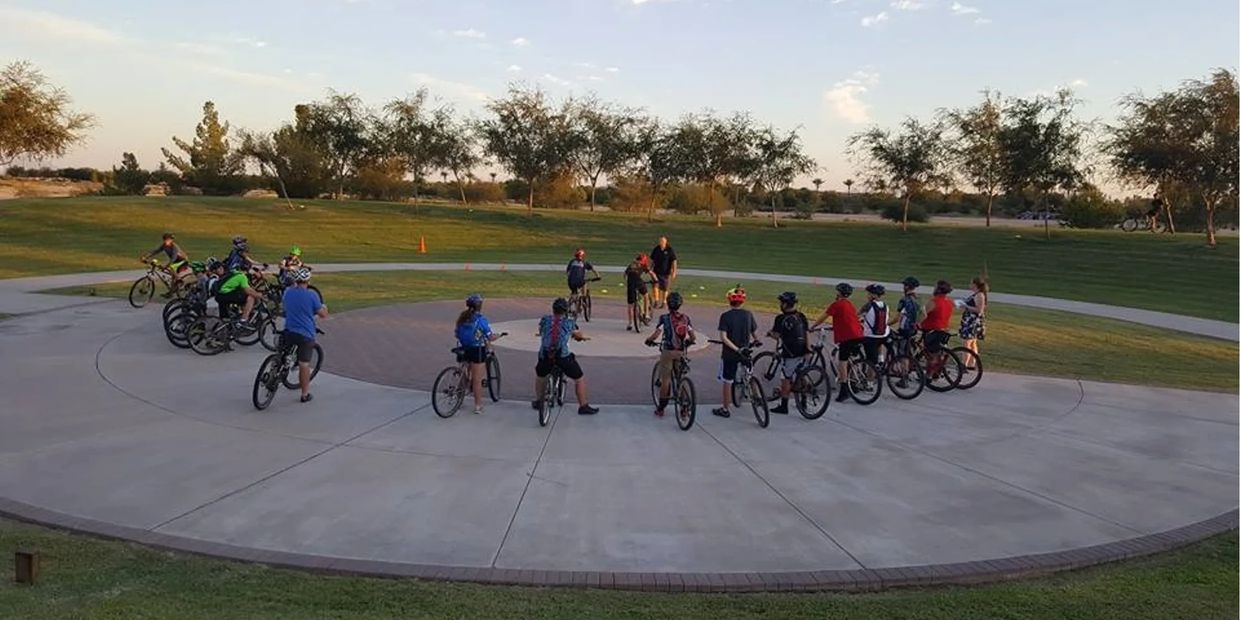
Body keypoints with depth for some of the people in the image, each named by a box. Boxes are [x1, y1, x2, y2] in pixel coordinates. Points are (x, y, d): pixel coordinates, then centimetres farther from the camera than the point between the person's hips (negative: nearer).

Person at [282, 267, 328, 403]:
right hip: (305, 334, -4)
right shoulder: (311, 295, -13)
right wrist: (324, 307, 15)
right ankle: (305, 394, 11)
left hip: (289, 332, 4)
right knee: (304, 364, 3)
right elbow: (323, 314, -6)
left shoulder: (288, 292, 2)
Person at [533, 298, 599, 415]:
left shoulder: (544, 320, 12)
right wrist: (583, 337, 51)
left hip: (545, 356, 2)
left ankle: (538, 402, 40)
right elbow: (578, 335, 28)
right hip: (563, 357, -2)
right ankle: (583, 406, 18)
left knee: (539, 375, 32)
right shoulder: (569, 322, 9)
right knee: (580, 379, 16)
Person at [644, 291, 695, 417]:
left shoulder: (664, 318, -9)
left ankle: (661, 409, 12)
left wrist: (649, 340, 4)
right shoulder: (686, 318, 2)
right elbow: (692, 337, 1)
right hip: (681, 352, 3)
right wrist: (688, 343, 23)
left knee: (665, 380, 5)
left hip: (668, 351, -3)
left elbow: (656, 334, -16)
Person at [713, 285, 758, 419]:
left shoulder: (725, 316, -12)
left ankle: (725, 409, 14)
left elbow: (723, 337, -21)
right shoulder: (748, 314, -3)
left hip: (729, 354, -3)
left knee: (727, 381, 7)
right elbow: (755, 334, 5)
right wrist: (754, 341, 26)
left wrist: (736, 349, -19)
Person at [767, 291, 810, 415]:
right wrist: (808, 349, 5)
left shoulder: (781, 319, -12)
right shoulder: (801, 316, 7)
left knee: (786, 379, 1)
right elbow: (807, 333, 5)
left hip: (789, 353, -6)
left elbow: (776, 335, -9)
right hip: (802, 352, 6)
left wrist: (769, 333, 12)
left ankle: (783, 406, 5)